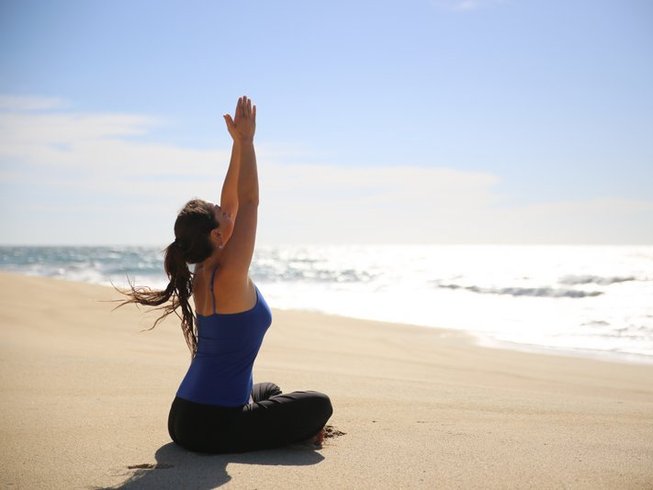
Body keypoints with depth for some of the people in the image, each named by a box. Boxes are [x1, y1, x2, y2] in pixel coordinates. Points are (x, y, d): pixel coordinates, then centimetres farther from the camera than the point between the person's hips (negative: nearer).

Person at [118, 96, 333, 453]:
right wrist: (246, 140, -12)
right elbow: (248, 202, -17)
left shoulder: (203, 273, 3)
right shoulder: (228, 277, -20)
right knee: (319, 405, 1)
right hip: (211, 427, -9)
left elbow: (231, 203, 7)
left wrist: (238, 143, 7)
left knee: (270, 390, 33)